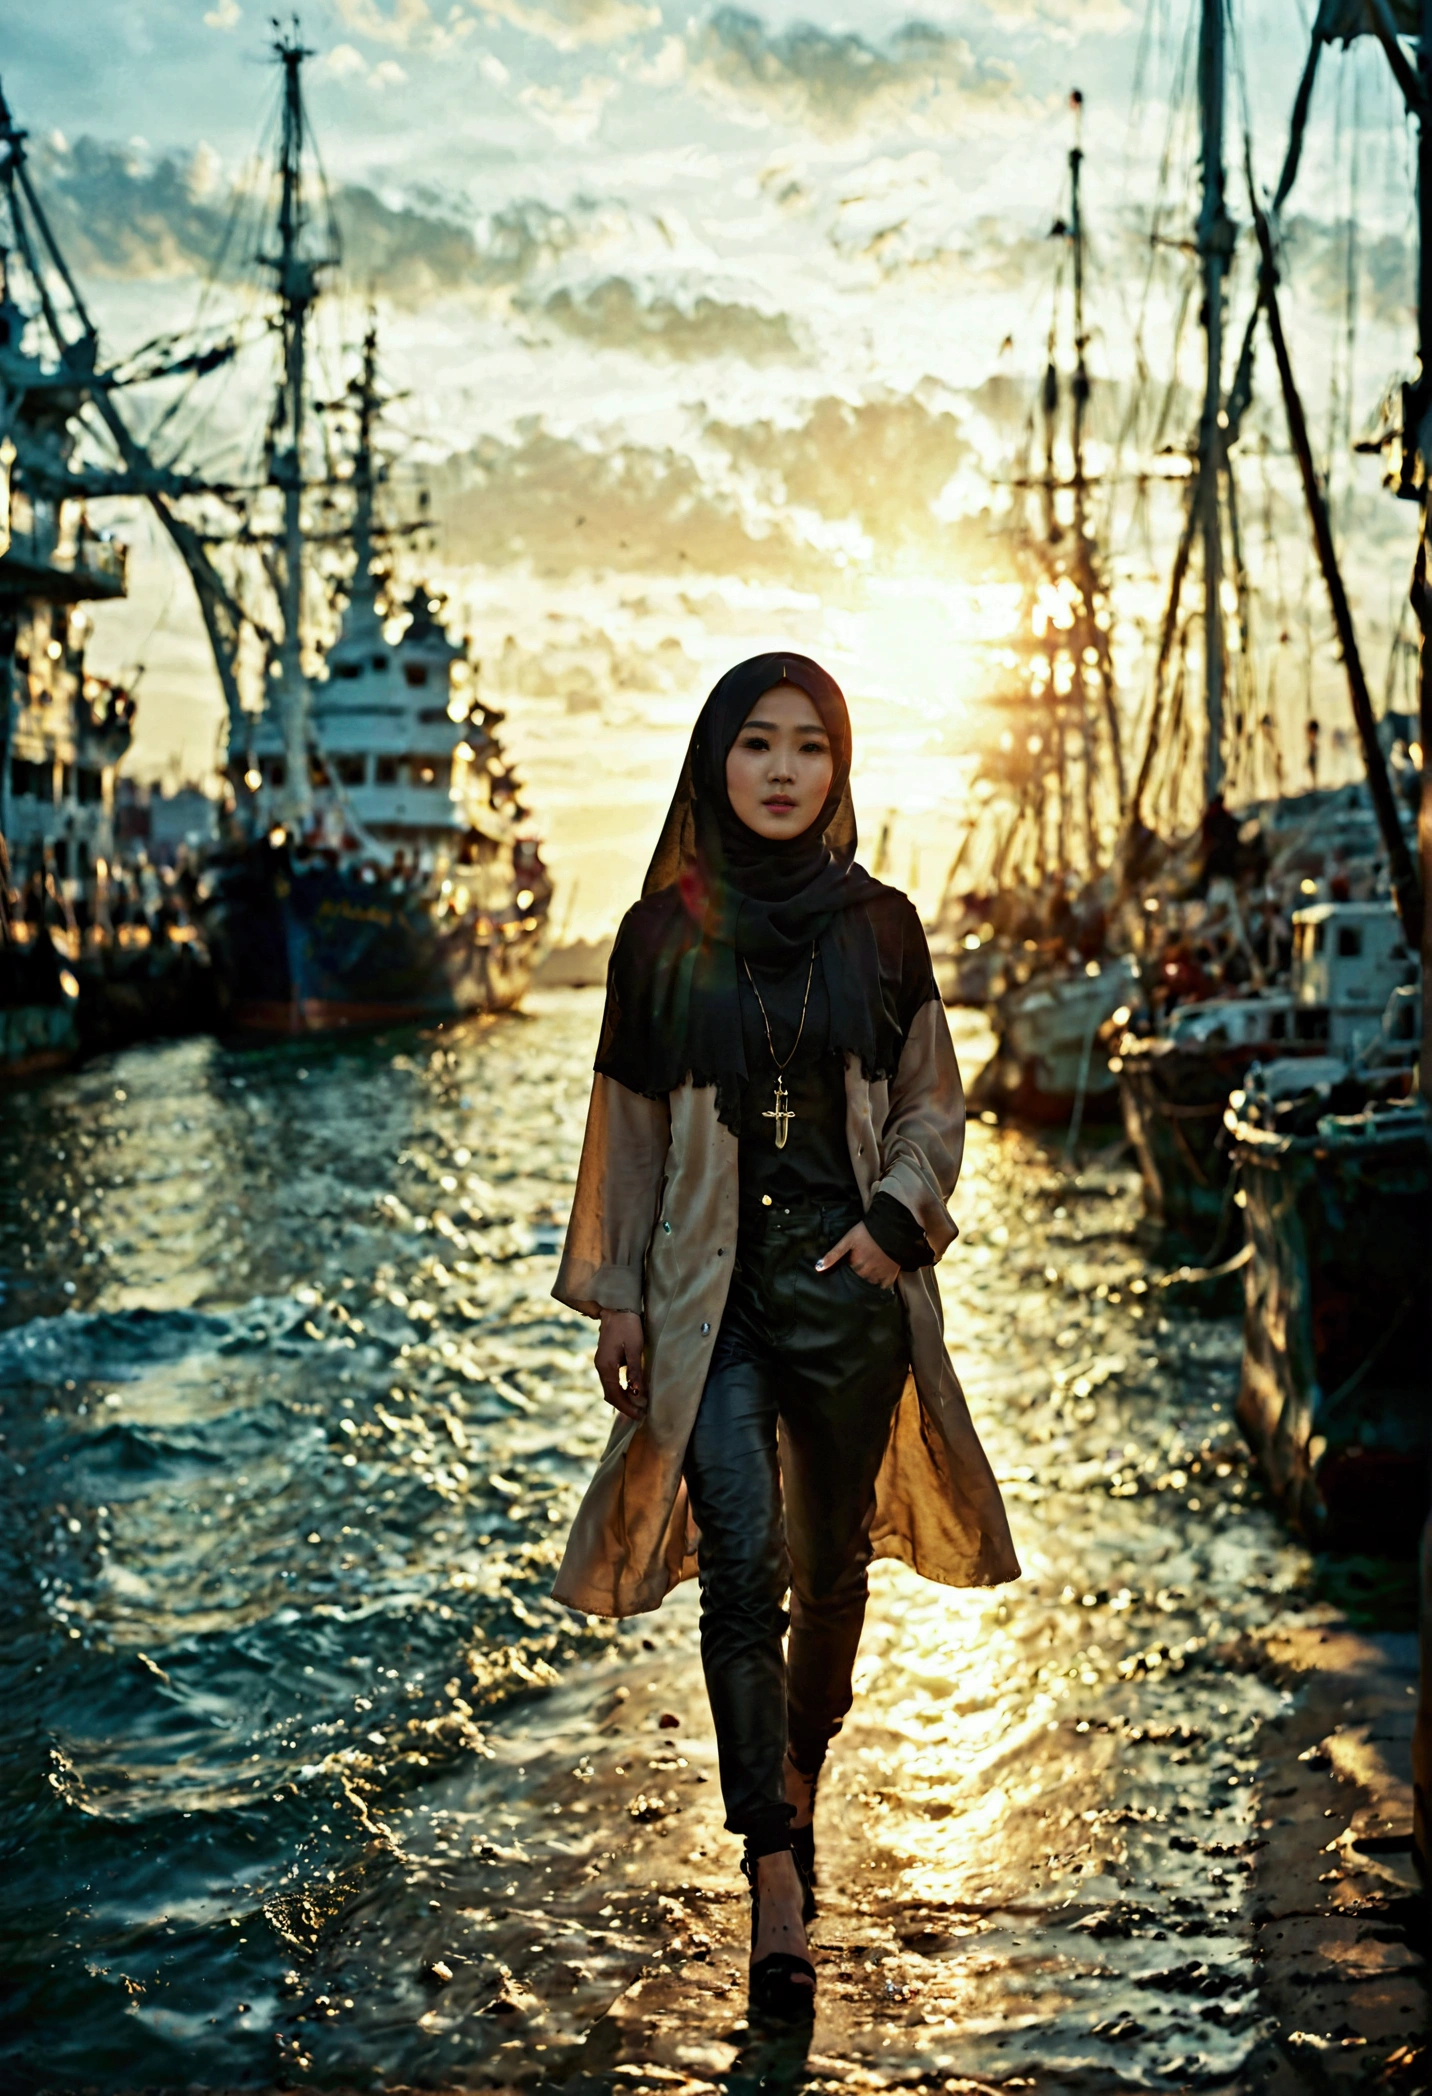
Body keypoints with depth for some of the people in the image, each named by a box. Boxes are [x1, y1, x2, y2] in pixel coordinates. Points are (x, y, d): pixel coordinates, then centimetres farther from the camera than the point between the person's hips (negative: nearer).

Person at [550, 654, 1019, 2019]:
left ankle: (800, 1773, 37)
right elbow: (625, 1124, 5)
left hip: (849, 1277, 2)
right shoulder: (664, 932, 1)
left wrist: (895, 1219, -9)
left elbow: (933, 1105, 9)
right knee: (742, 1564, -11)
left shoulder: (879, 927, 3)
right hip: (710, 1282, -1)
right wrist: (614, 1298, 3)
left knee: (831, 1557, 12)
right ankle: (776, 1874, -11)